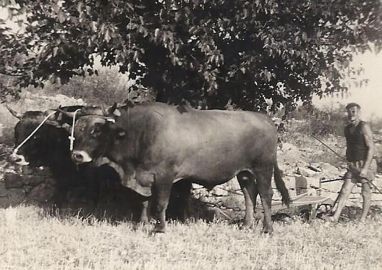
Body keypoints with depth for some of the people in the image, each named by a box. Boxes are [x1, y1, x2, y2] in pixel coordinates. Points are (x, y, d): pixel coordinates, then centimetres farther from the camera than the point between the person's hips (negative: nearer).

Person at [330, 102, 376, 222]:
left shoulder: (364, 127, -10)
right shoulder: (347, 129, 11)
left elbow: (371, 148, -15)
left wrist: (365, 168, -20)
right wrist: (348, 164, 18)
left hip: (366, 164, -6)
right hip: (352, 165, 6)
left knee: (366, 192, 1)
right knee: (345, 190, -3)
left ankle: (363, 219, 9)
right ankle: (335, 217, -9)